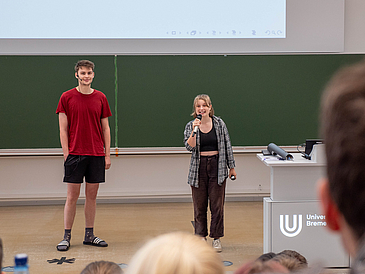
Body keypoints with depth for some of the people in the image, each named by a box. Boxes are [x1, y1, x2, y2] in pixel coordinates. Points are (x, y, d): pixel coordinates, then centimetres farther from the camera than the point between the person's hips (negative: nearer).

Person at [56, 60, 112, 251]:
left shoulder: (100, 98, 7)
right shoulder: (67, 97, 1)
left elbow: (105, 128, 10)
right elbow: (63, 129, 1)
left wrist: (107, 155, 5)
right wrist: (66, 154, -6)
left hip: (96, 155, 2)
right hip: (75, 154, -2)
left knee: (92, 195, 7)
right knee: (72, 196, 0)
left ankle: (89, 235, 16)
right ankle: (66, 237, 8)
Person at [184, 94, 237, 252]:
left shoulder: (219, 124, 1)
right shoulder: (190, 126, 1)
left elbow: (227, 146, 6)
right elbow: (189, 147, -12)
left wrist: (231, 167, 7)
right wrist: (194, 131, -24)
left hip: (217, 167, 0)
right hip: (198, 168, 1)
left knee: (217, 205, 2)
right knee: (199, 205, 5)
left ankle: (216, 238, 12)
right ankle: (201, 237, 18)